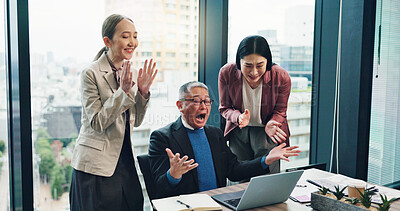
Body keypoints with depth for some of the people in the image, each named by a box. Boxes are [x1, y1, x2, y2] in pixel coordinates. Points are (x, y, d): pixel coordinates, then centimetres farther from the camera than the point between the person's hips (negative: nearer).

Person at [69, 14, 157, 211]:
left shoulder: (128, 72, 7)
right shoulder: (91, 73, -12)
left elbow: (136, 121, 10)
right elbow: (97, 123, -16)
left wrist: (142, 92, -5)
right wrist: (123, 91, -21)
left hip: (125, 160, 6)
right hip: (96, 165, -6)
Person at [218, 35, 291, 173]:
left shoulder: (281, 77, -18)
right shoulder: (226, 73, -16)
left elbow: (280, 111, -2)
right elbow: (225, 108, -3)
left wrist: (271, 125, -24)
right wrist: (239, 117, -25)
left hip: (265, 130, -1)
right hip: (239, 130, 1)